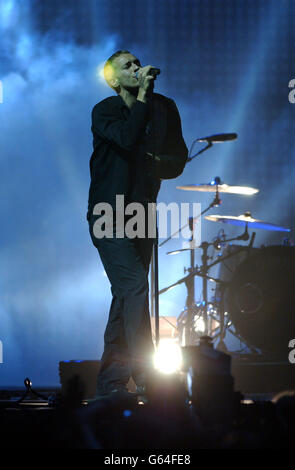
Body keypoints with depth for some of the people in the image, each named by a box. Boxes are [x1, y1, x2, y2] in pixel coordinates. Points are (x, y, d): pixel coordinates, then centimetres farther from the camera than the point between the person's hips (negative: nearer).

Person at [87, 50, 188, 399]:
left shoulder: (164, 108, 7)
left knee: (126, 296, 7)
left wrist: (158, 163, -10)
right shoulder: (104, 111, -8)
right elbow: (128, 138, -29)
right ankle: (146, 378, -19)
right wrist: (142, 96, -23)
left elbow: (178, 159, 10)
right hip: (109, 216, -6)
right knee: (135, 287, -18)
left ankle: (110, 381, 13)